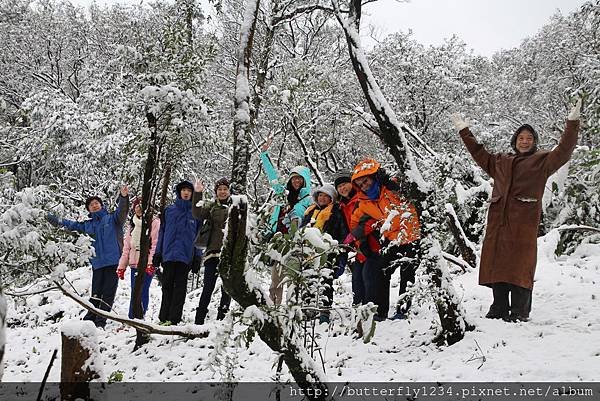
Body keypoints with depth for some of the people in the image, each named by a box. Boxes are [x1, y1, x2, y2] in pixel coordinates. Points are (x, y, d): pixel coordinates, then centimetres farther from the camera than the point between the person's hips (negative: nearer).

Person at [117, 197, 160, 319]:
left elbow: (155, 244, -9)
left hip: (147, 264, -6)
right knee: (134, 292, 5)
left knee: (142, 292, -11)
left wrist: (151, 262, -19)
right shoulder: (133, 224, 21)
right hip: (134, 263, 6)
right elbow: (126, 246, 20)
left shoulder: (154, 222, 1)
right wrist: (121, 266, 14)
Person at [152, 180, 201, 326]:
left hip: (186, 255, -1)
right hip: (169, 253, 1)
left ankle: (174, 319, -1)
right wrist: (158, 253, 5)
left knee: (180, 286, -1)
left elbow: (199, 235, 8)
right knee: (167, 286, 3)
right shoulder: (169, 210, 11)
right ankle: (164, 317, 7)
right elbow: (162, 232, 12)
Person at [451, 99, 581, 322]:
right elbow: (480, 154, 33)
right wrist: (464, 131, 35)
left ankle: (519, 313, -2)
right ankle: (499, 310, 11)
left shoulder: (542, 161, 12)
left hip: (524, 221, -4)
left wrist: (572, 123, -7)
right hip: (498, 219, 4)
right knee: (496, 263, 3)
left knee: (519, 266, -8)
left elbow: (563, 151, 1)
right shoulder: (501, 161, 23)